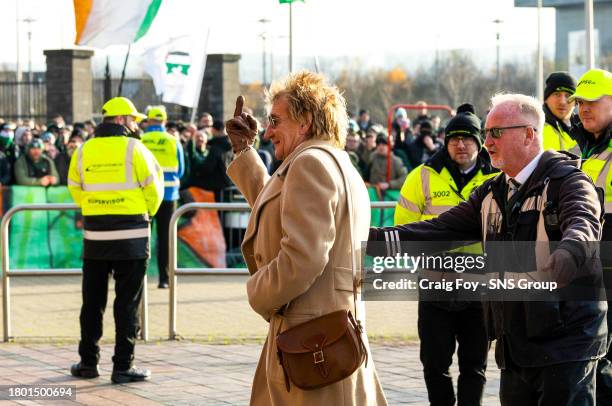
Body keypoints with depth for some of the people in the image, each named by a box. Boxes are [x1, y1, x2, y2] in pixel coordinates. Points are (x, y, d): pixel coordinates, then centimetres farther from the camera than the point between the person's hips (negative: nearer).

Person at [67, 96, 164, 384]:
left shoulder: (83, 151, 4)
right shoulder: (133, 148, -8)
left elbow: (75, 188, 11)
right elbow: (153, 188, -3)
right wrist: (147, 212, 16)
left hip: (95, 234, 4)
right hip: (131, 236, -4)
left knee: (92, 301, 14)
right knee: (127, 303, 2)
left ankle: (88, 362, 19)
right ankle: (123, 366, 1)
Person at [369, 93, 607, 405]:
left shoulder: (567, 181, -9)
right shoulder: (492, 193, 16)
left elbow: (583, 226, -29)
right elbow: (441, 229, 11)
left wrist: (565, 257, -52)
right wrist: (376, 238, -1)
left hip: (565, 344, -7)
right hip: (514, 347, 7)